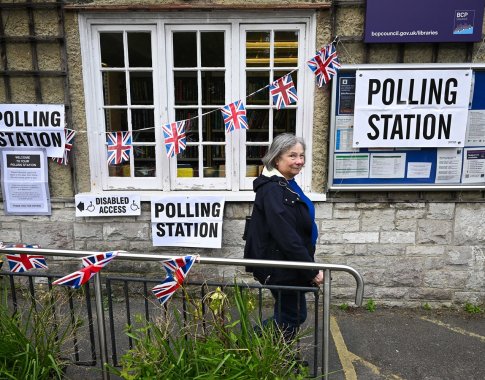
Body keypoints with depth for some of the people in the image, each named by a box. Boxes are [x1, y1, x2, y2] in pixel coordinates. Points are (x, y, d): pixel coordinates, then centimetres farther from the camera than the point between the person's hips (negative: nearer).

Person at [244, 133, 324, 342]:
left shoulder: (287, 185, 10)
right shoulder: (272, 190, -22)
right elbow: (286, 237, -27)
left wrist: (310, 267, 19)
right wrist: (312, 271, -22)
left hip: (288, 267, 10)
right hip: (281, 268, -10)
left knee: (293, 315, 21)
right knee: (291, 318, 6)